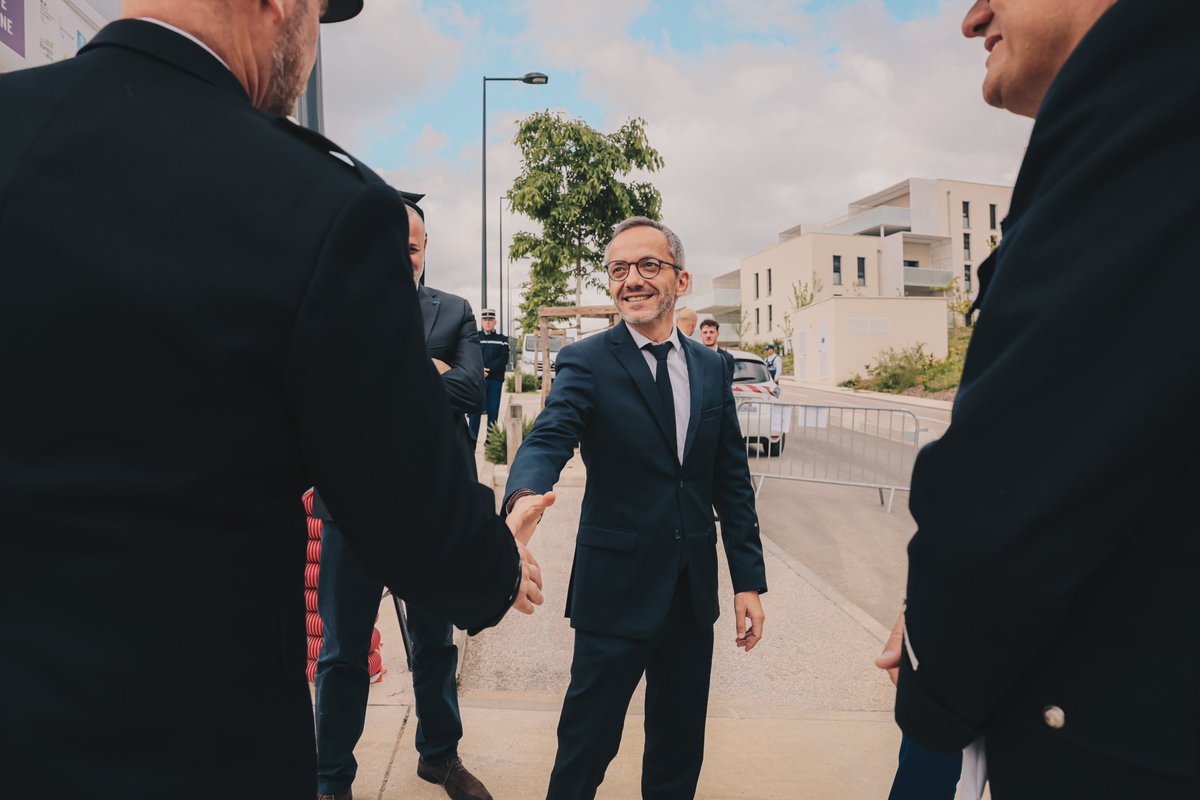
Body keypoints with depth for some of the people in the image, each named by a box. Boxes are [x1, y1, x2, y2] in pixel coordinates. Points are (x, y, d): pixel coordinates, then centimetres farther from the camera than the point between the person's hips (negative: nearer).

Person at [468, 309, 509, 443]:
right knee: (475, 409, -4)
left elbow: (503, 360, -3)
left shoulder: (502, 339, 9)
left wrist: (488, 369, -15)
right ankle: (471, 438, -1)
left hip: (495, 380, 0)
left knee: (493, 410, 1)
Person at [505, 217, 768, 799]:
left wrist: (749, 579, 5)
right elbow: (549, 438, -25)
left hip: (694, 592, 4)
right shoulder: (586, 362, -7)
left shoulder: (709, 367, 6)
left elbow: (732, 479, 8)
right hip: (617, 589, -4)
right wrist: (523, 499, -47)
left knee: (681, 750, 18)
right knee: (586, 745, 9)